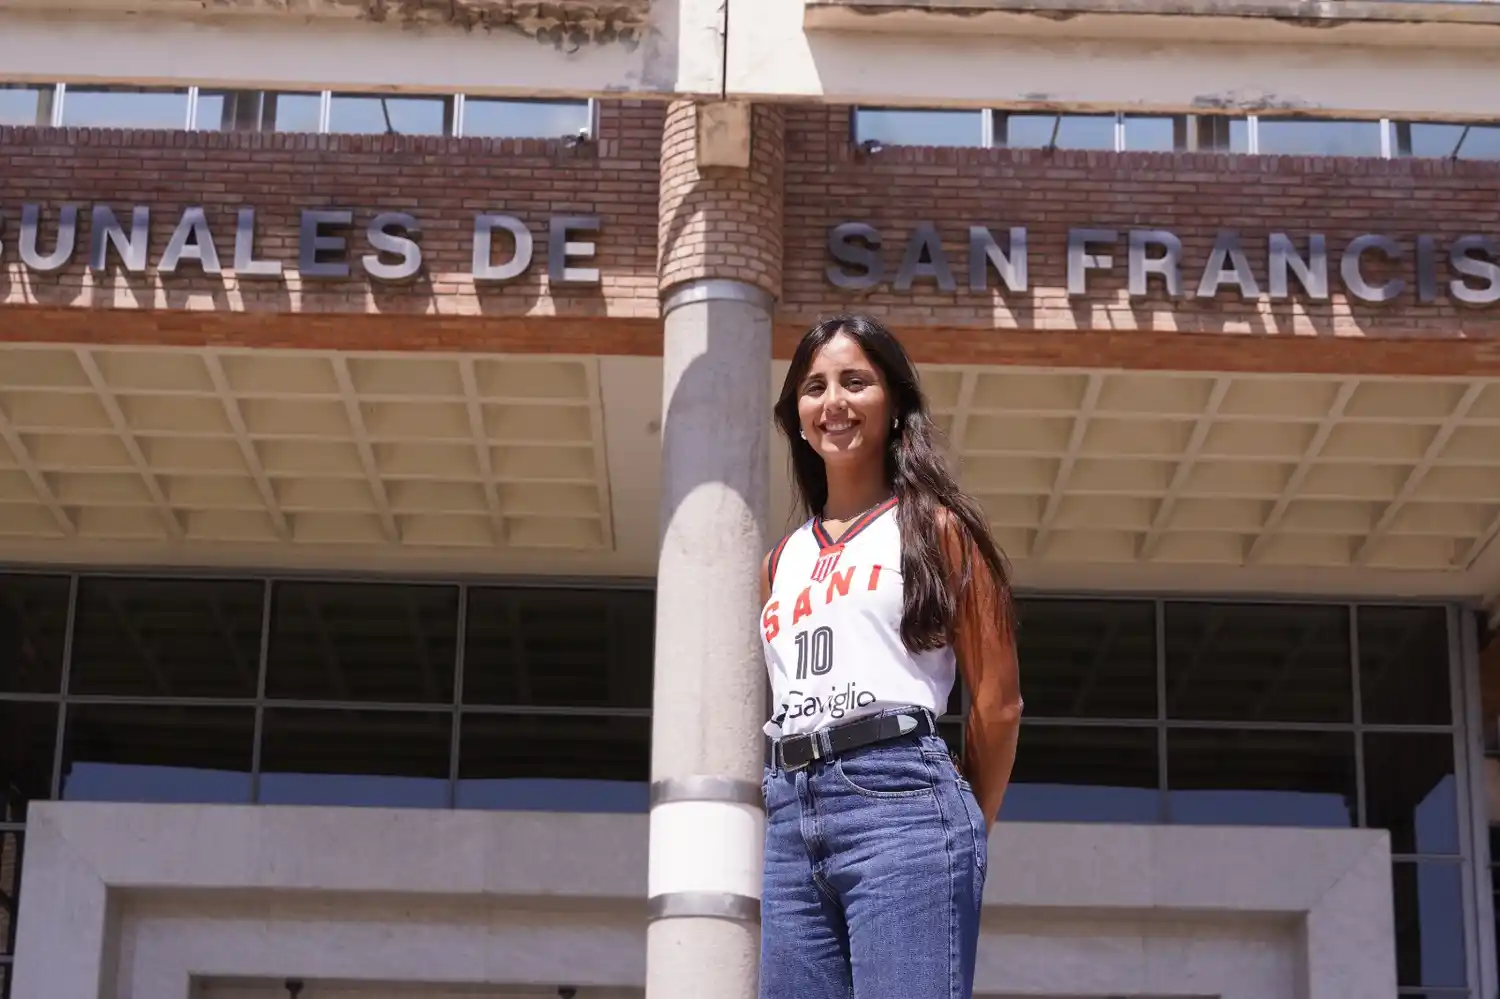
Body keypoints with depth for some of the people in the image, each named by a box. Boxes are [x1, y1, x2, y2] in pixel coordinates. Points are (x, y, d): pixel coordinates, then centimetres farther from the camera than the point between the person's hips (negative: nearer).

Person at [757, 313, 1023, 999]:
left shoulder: (936, 527, 8)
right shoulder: (782, 561, 23)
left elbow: (998, 703, 5)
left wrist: (962, 830, 10)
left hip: (898, 795, -5)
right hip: (790, 814, 6)